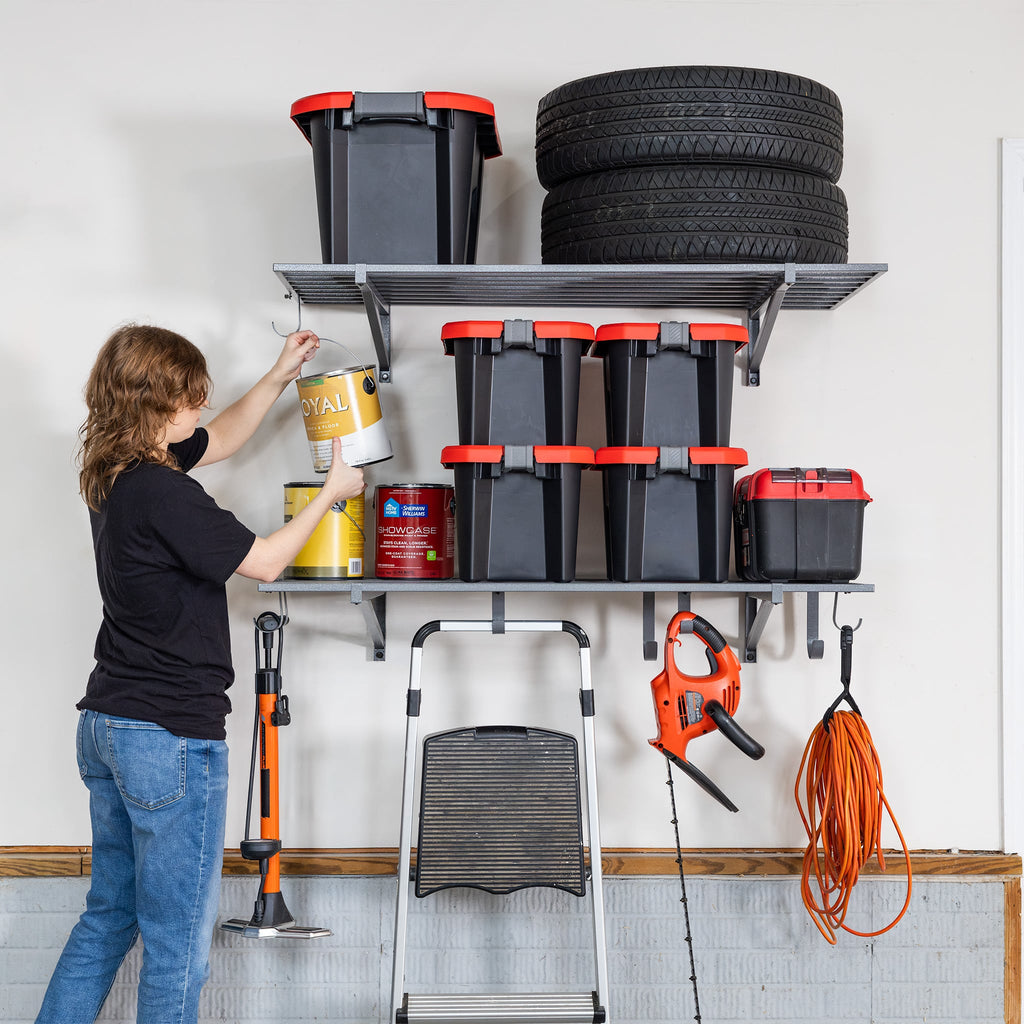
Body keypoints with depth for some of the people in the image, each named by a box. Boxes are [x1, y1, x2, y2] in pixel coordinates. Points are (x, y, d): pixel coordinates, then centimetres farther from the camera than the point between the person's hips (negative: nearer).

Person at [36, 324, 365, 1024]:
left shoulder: (116, 473, 7)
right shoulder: (163, 494, -21)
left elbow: (222, 439, 24)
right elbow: (264, 561, -10)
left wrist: (282, 374, 20)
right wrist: (332, 493, 3)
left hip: (107, 727, 10)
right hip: (171, 735, -10)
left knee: (109, 915, 21)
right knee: (178, 940, 3)